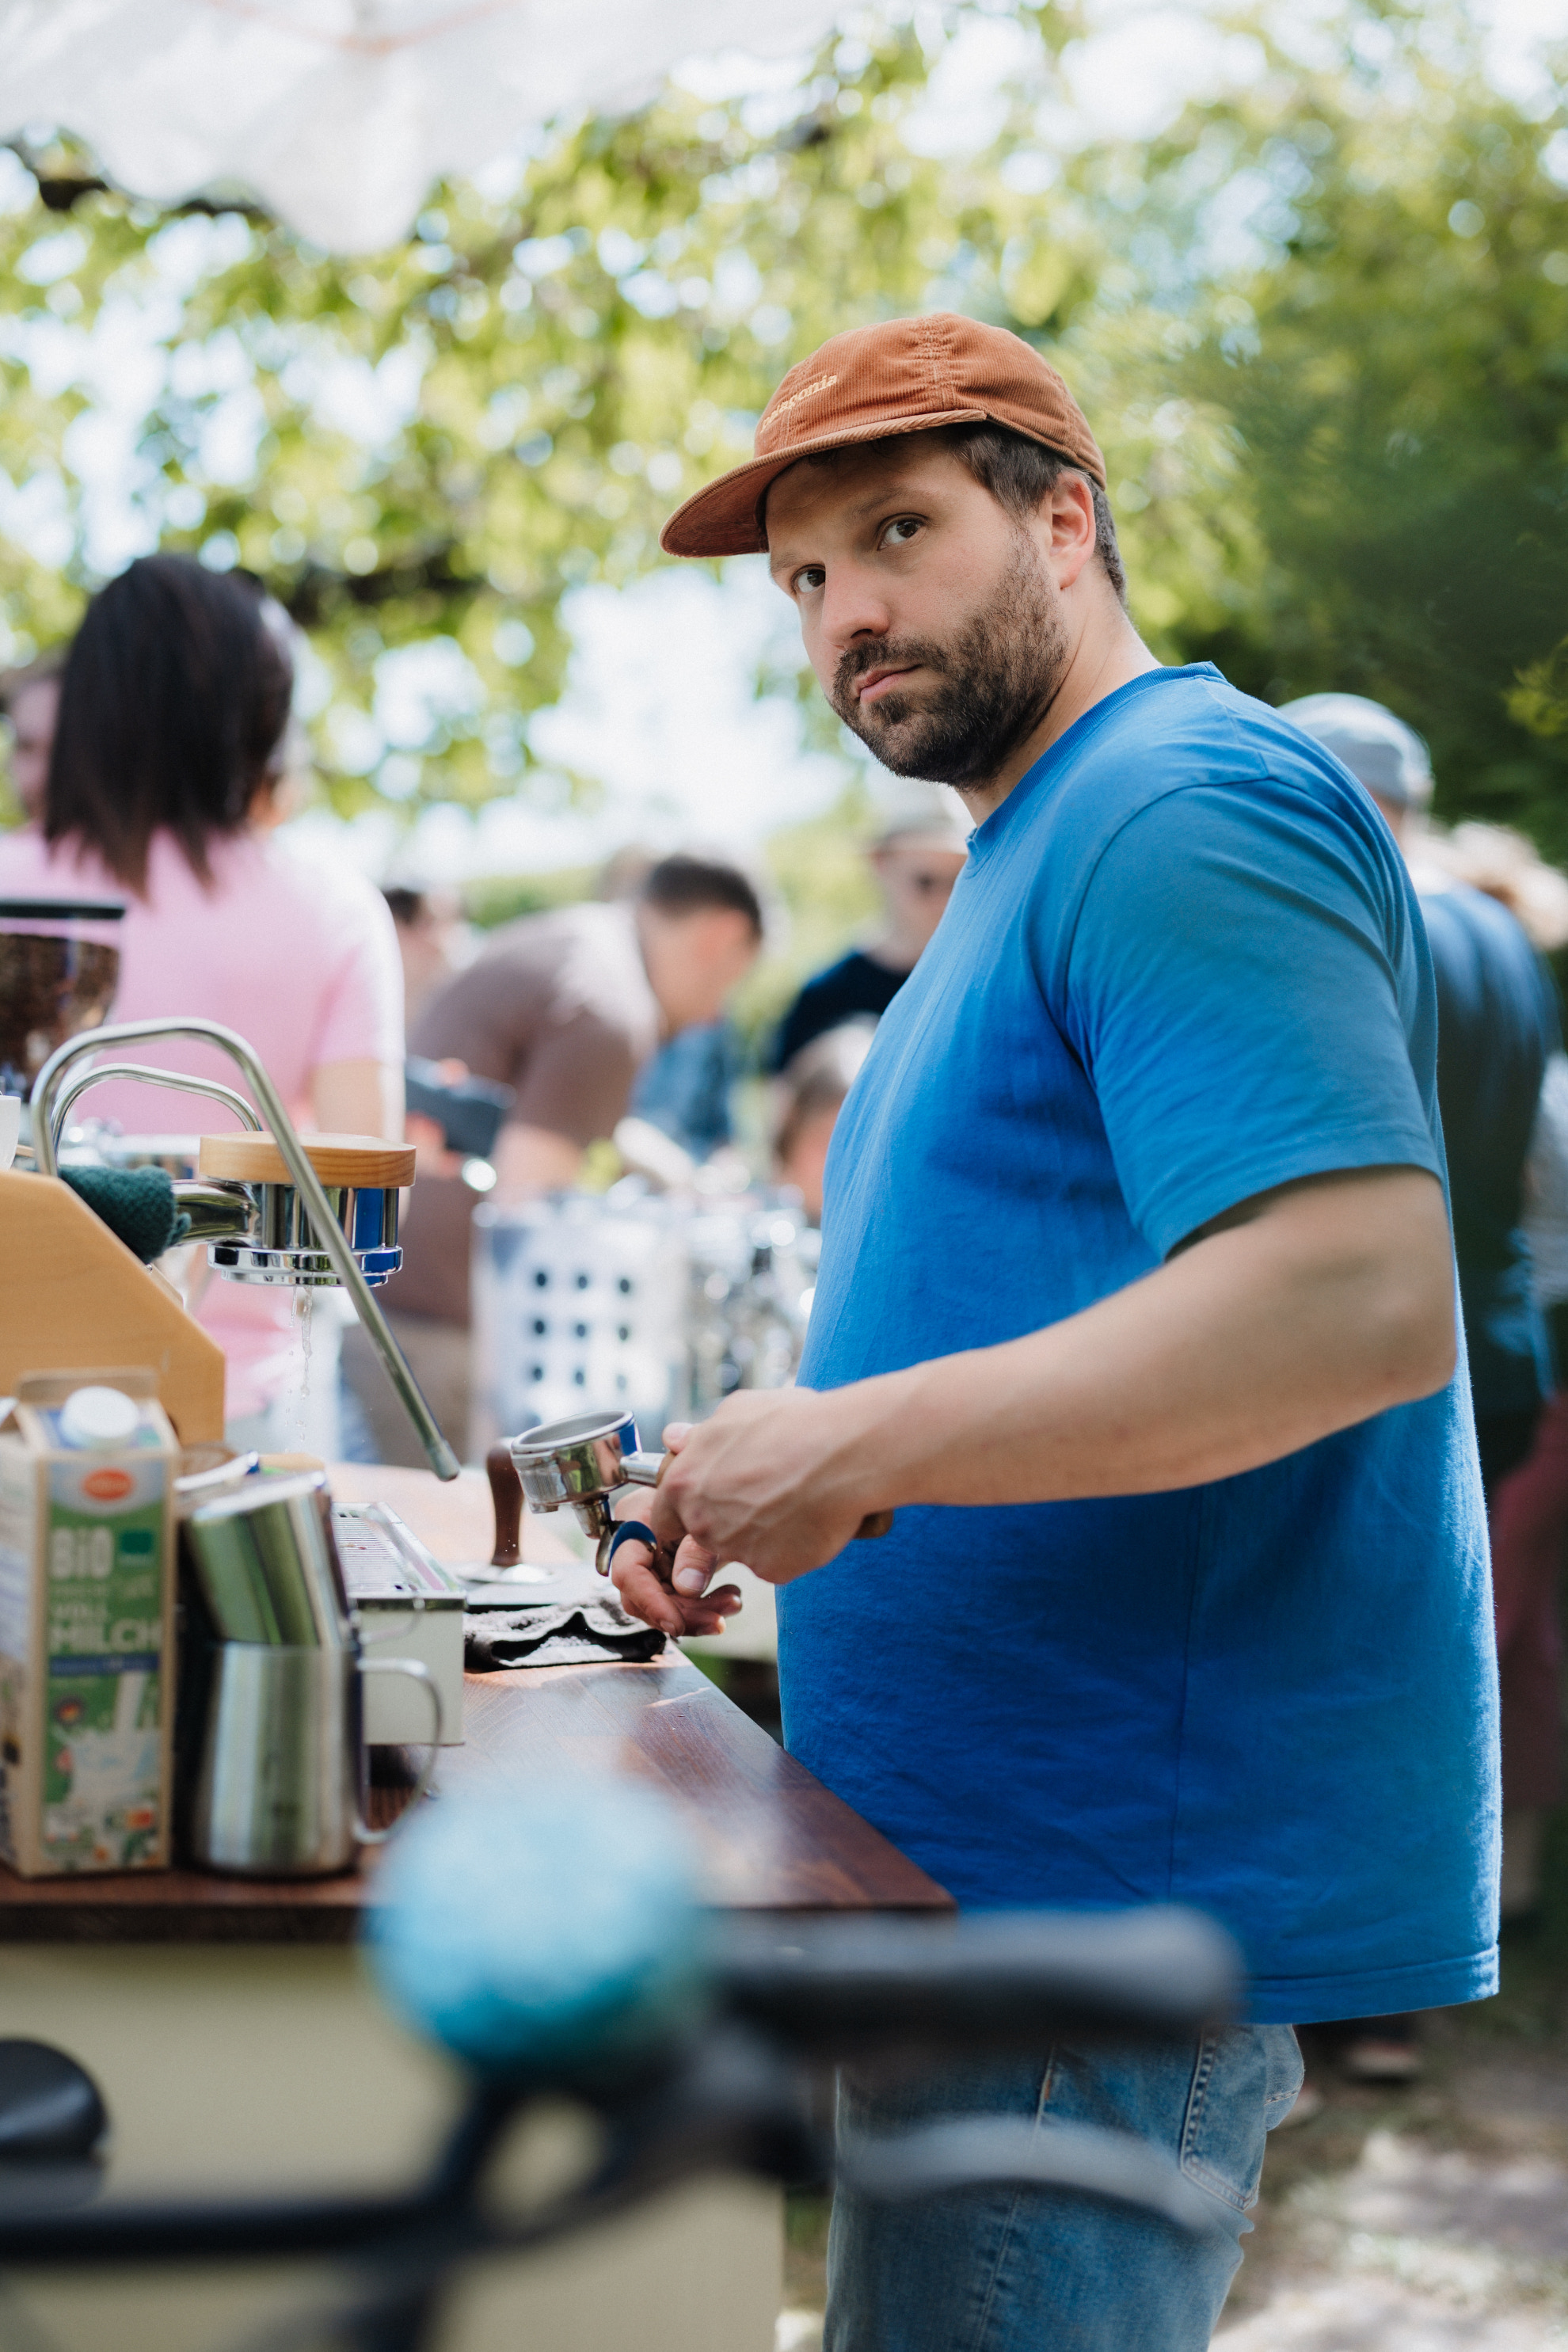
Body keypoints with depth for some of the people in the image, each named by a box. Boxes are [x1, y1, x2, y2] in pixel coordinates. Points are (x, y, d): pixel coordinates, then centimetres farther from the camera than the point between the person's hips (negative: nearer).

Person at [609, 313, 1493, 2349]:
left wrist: (854, 1445, -23)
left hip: (1115, 1898, -10)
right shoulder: (1043, 853, 19)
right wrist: (753, 1500, 11)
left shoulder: (1185, 809, -14)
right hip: (1025, 1878, 10)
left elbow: (1363, 1297, -28)